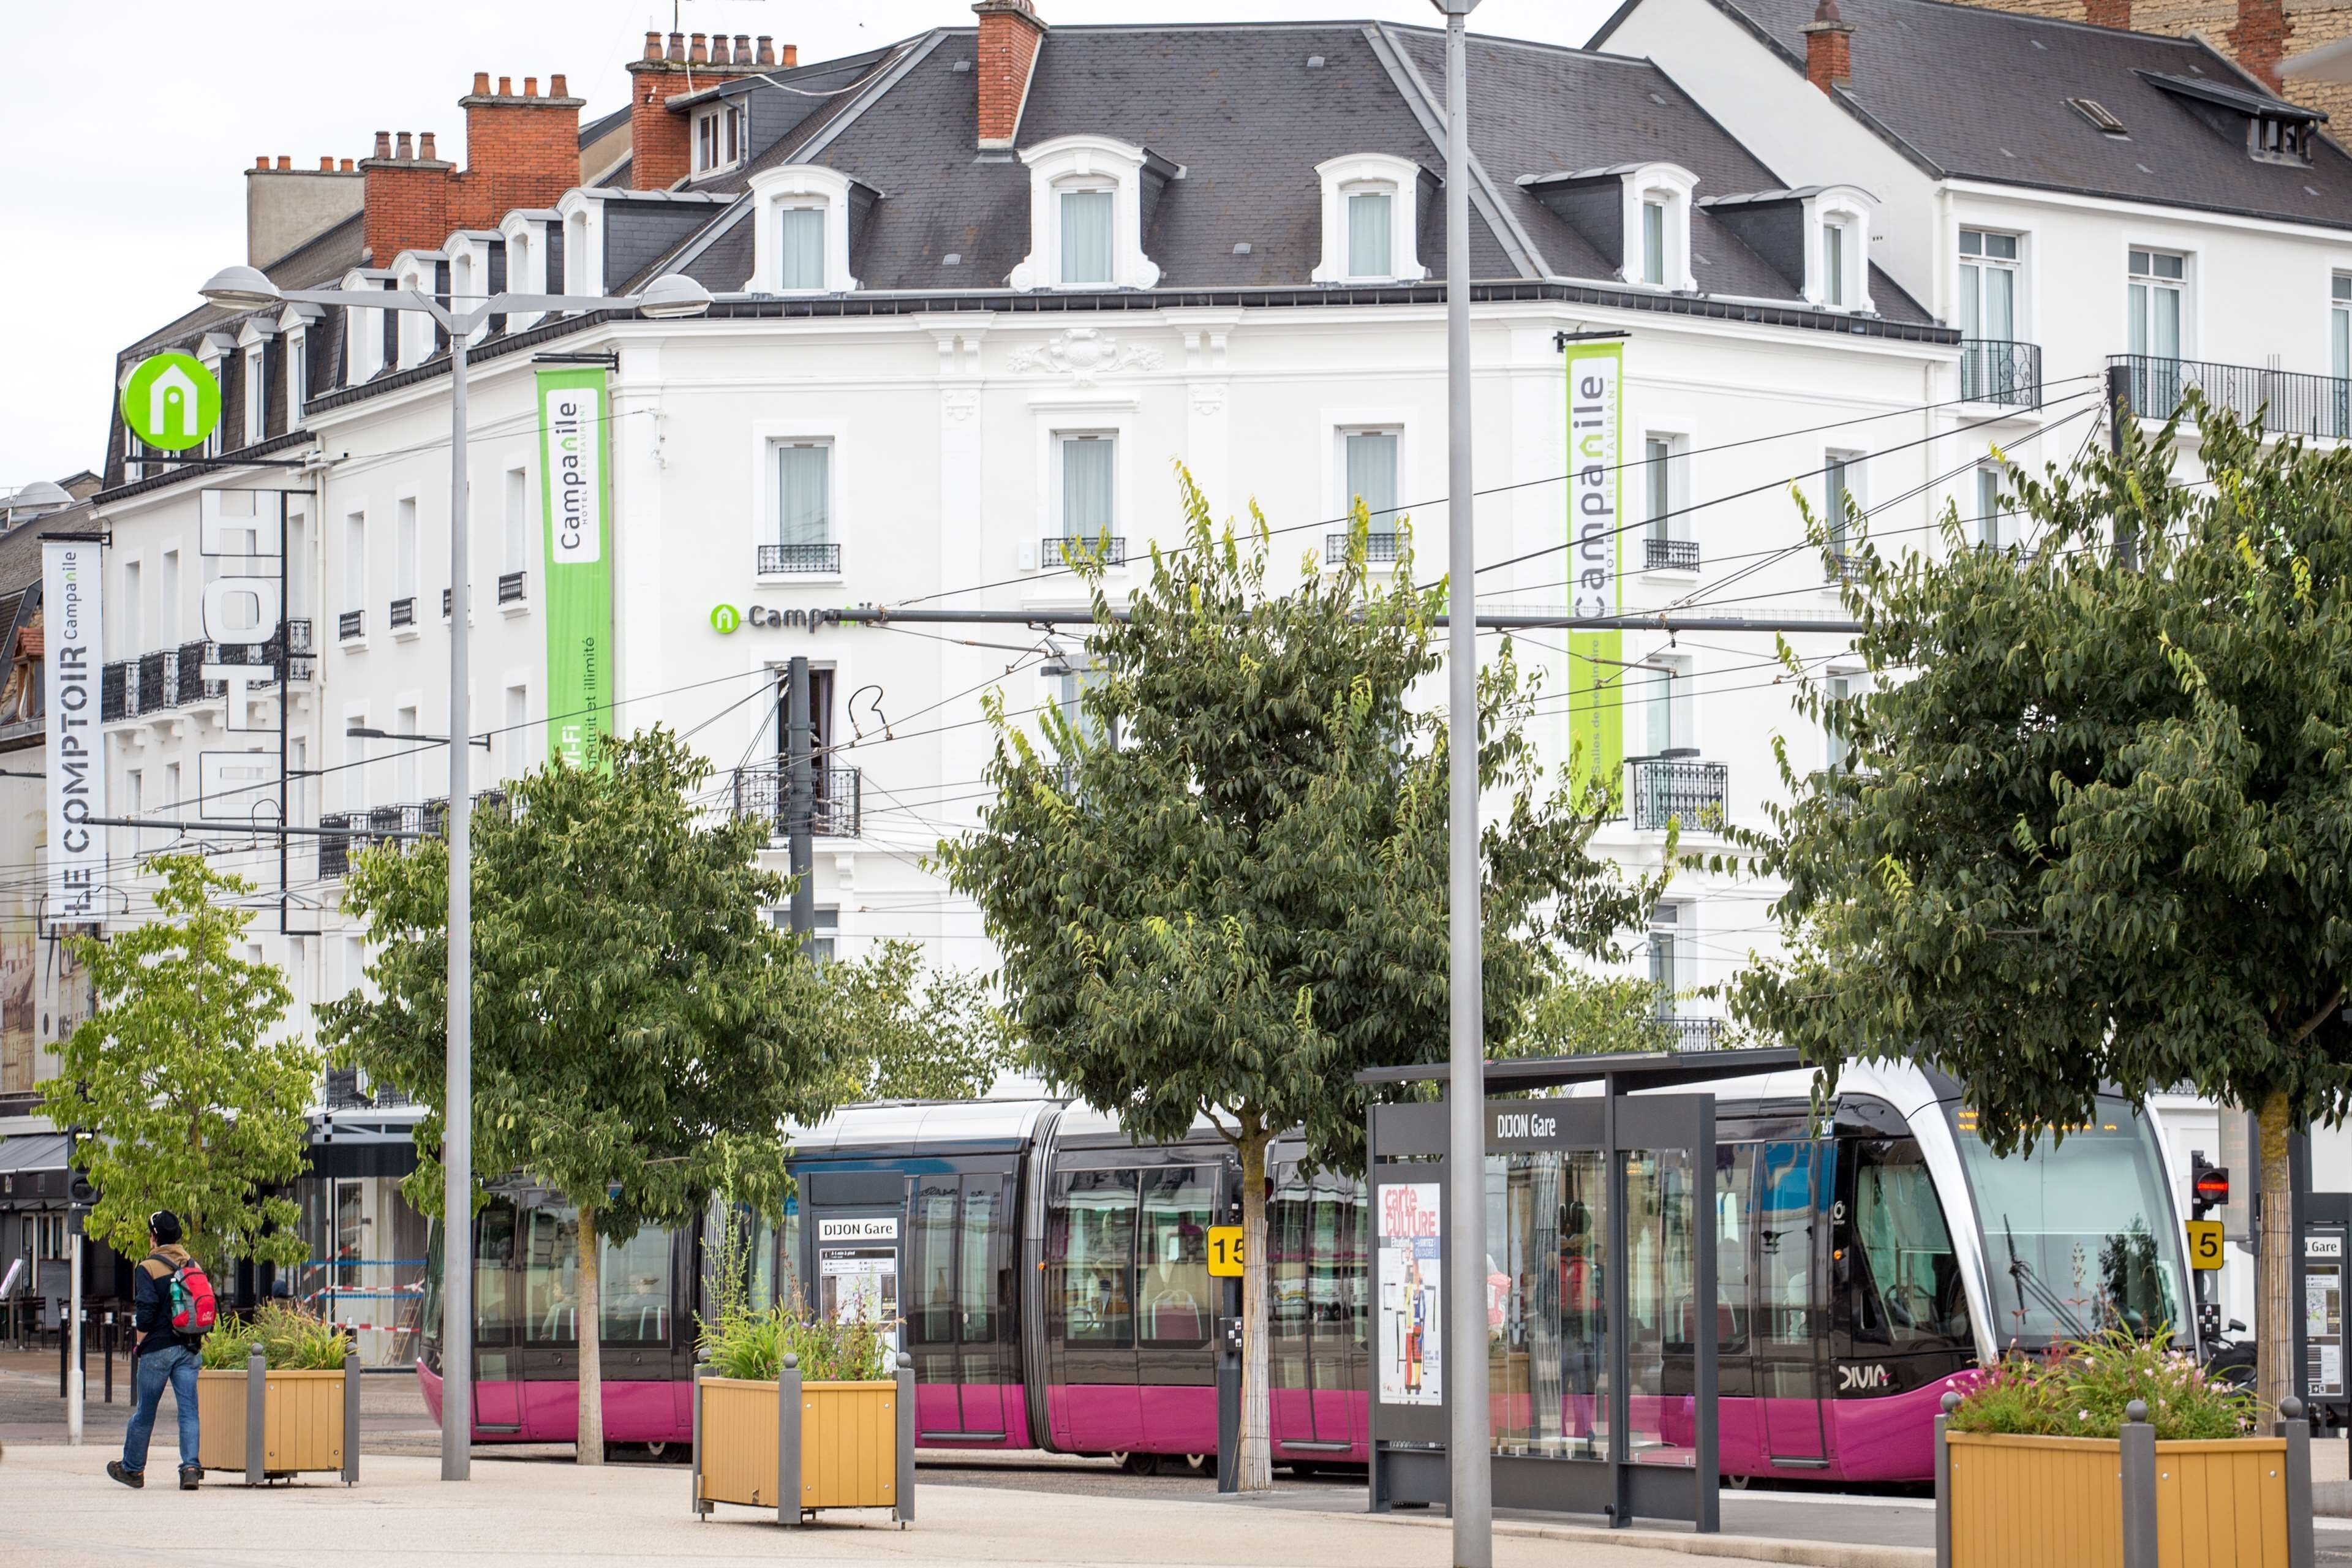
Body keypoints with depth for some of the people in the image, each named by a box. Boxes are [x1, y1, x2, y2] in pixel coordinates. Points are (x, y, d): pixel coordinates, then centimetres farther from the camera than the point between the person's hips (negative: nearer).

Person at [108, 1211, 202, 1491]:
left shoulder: (148, 1269, -8)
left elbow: (145, 1311, -14)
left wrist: (139, 1344, -1)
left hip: (157, 1350, -4)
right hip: (189, 1350, 4)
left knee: (145, 1412, 8)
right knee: (188, 1411, 0)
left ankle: (132, 1468, 20)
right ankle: (191, 1467, -12)